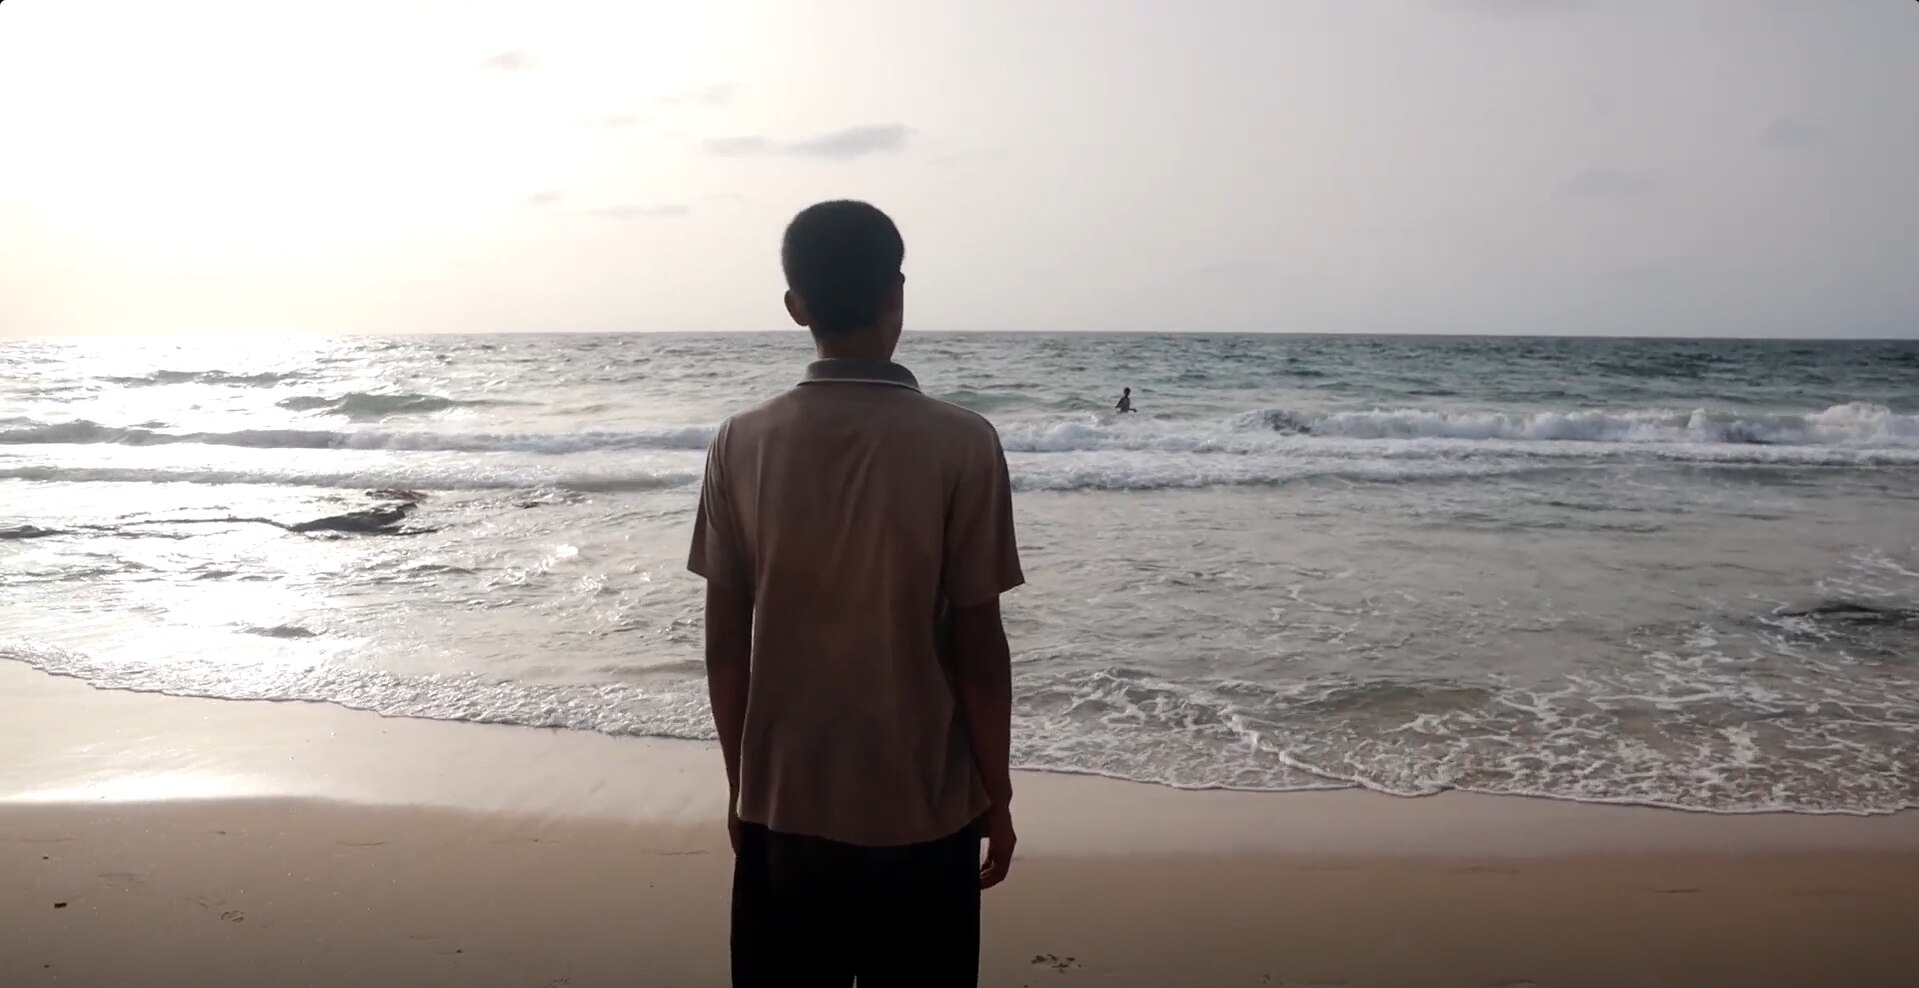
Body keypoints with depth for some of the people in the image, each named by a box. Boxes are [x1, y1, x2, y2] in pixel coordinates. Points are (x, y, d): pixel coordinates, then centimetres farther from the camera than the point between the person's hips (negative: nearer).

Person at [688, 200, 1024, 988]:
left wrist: (739, 783, 11)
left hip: (781, 807, 2)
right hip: (922, 812, -2)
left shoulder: (740, 445, -7)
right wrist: (997, 793, 2)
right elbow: (978, 650, -11)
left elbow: (725, 643, -2)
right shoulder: (961, 445, -14)